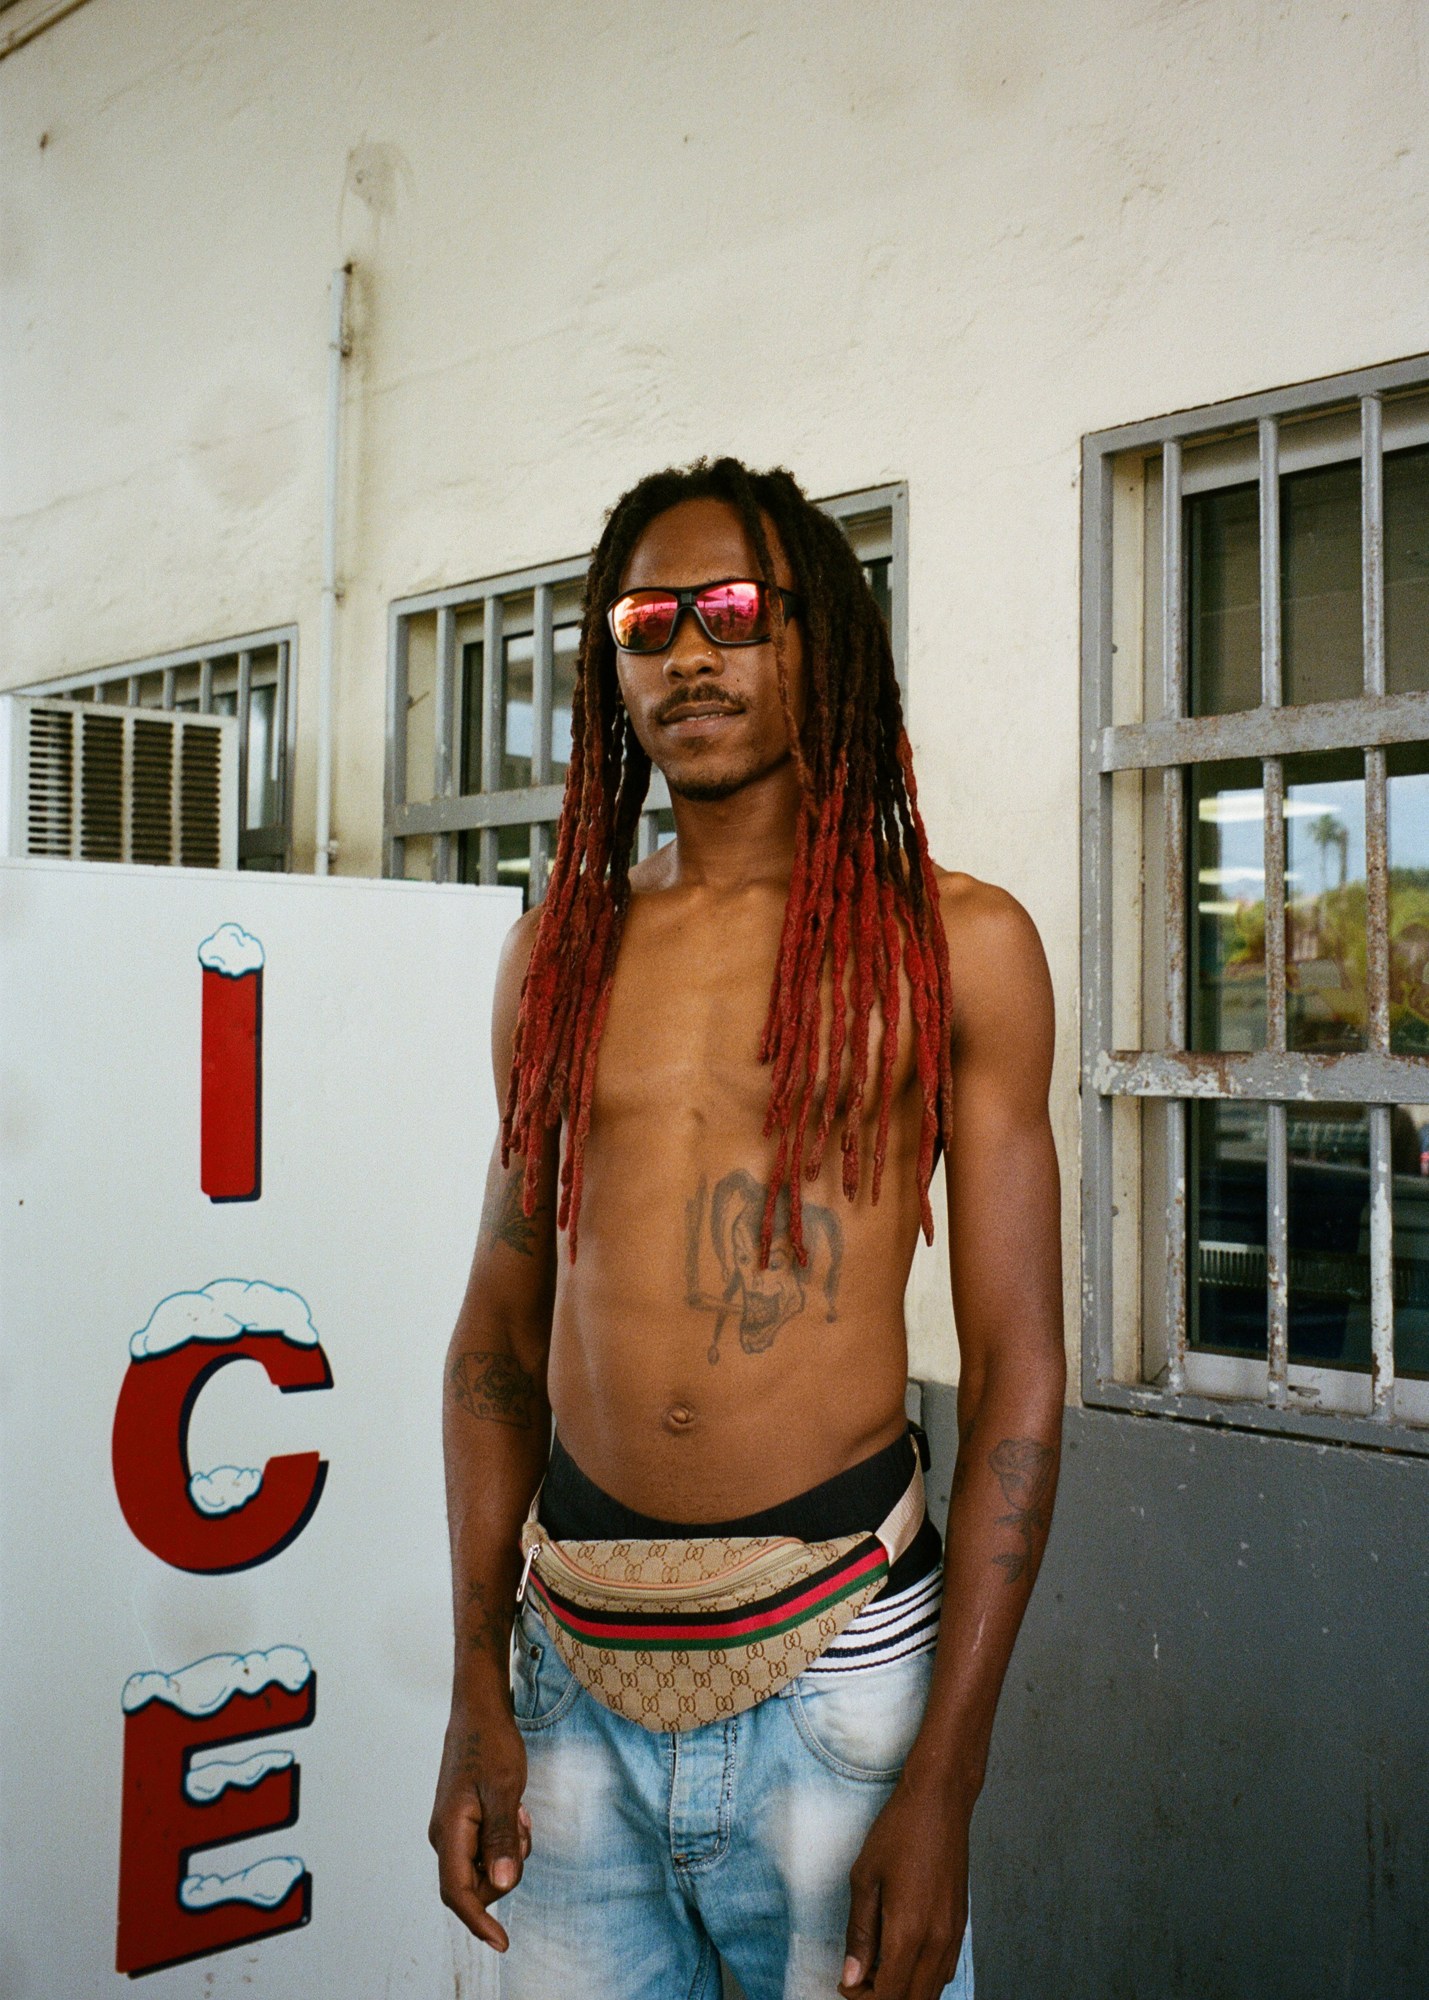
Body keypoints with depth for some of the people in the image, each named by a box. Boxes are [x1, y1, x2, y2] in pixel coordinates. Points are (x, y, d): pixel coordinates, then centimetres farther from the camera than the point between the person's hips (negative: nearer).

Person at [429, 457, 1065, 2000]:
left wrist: (944, 1782, -10)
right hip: (569, 1661, 3)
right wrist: (477, 1690, 3)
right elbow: (501, 1326, 8)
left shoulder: (955, 943, -4)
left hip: (836, 1664, -3)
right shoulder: (558, 949, 6)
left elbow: (1017, 1373, -6)